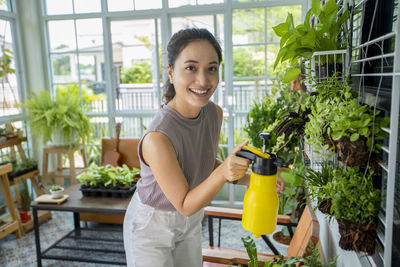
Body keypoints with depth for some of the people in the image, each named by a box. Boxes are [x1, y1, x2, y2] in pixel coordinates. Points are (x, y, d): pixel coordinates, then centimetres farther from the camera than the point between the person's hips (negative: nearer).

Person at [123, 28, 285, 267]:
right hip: (151, 229, -6)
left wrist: (252, 179, -13)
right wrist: (223, 172, -41)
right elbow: (185, 205, -26)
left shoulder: (214, 113, -14)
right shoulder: (158, 138, -36)